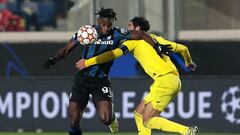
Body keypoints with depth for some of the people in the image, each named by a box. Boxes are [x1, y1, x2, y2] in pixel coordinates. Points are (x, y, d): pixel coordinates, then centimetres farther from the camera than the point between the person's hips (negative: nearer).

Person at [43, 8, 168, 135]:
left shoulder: (116, 34, -8)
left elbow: (141, 34, -2)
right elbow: (66, 49, -1)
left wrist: (158, 47, -8)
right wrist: (54, 59, -18)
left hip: (101, 81, 0)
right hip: (82, 79, 0)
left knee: (106, 119, -14)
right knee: (74, 121, -9)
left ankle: (112, 118, 24)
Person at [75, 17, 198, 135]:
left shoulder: (136, 40, 4)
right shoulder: (157, 39, 25)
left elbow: (115, 53, -8)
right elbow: (183, 48, 33)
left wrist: (88, 62, -3)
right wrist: (188, 62, 55)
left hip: (164, 80, -9)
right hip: (174, 81, 9)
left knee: (148, 121, -8)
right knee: (139, 113, 14)